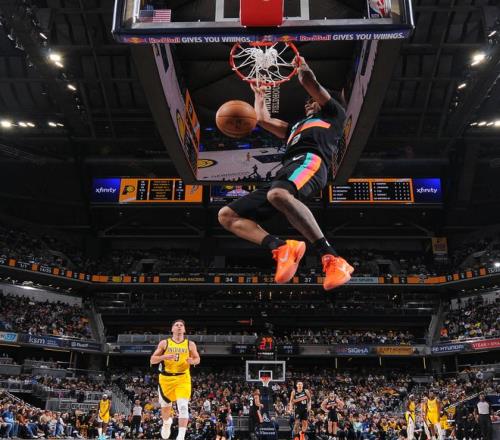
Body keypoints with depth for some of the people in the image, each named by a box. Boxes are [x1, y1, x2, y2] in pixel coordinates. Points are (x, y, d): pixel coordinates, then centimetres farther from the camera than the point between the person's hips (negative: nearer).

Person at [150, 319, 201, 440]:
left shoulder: (190, 344, 2)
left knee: (183, 406, -17)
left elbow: (197, 359, 13)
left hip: (183, 378, -1)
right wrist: (164, 357, -20)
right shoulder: (164, 343, 0)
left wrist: (192, 361, -11)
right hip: (166, 378, 1)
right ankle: (166, 423, 49)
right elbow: (152, 360, -1)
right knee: (165, 406, 17)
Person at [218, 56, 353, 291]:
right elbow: (263, 119, 47)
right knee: (226, 215, -6)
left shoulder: (333, 113, 26)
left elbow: (311, 84, 19)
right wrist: (259, 93, 61)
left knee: (278, 194, -44)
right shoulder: (297, 126, 43)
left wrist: (302, 65, 40)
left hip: (309, 160, -7)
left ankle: (332, 259, -44)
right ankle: (281, 247, -27)